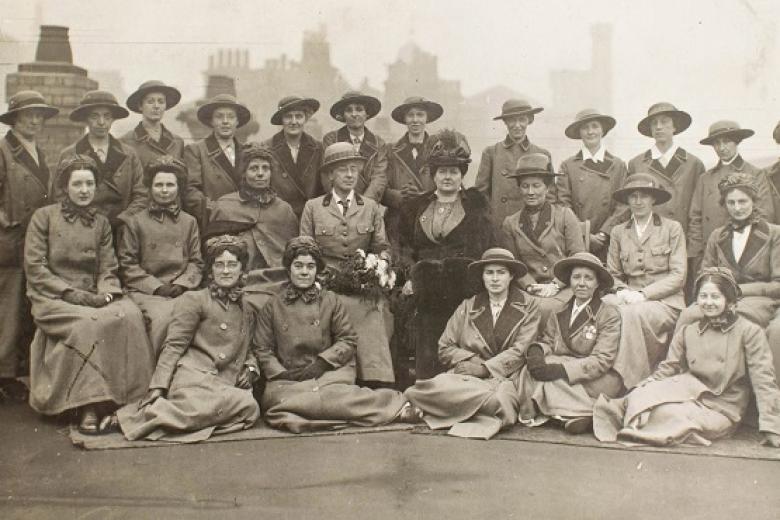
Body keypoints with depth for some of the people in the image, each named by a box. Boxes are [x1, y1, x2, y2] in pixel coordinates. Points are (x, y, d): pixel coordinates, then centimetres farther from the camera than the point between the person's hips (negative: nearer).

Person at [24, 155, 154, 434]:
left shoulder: (101, 223, 16)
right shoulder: (44, 216, 5)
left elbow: (108, 269, 11)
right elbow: (35, 267, -4)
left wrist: (105, 295, -12)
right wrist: (72, 293, -14)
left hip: (93, 298, 4)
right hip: (52, 299, -3)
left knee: (130, 314, -28)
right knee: (89, 323, -36)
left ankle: (129, 399, -23)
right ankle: (88, 406, -28)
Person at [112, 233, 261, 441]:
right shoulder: (194, 300, 7)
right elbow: (173, 346, 1)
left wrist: (251, 368, 6)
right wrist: (157, 389, -9)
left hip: (224, 385, 5)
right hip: (195, 378, -5)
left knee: (250, 412, -32)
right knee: (247, 405, -35)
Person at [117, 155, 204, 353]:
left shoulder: (189, 222, 20)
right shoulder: (133, 222, 12)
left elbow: (196, 262, 15)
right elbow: (126, 263, 6)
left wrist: (180, 284, -3)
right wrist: (156, 286, -6)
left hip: (181, 291, 2)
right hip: (145, 292, -2)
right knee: (162, 317, -33)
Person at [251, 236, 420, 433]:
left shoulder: (330, 301, 12)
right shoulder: (272, 306, 11)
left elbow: (348, 340, 8)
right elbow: (261, 348, 8)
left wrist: (321, 362, -8)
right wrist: (282, 373, -8)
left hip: (329, 372, 0)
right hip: (287, 378, 1)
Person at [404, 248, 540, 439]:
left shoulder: (528, 306, 10)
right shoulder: (467, 307, 18)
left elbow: (521, 351, -2)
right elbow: (445, 349, 13)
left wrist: (485, 368, -12)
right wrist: (471, 360, -6)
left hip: (505, 378, -3)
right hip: (465, 375, 4)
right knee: (437, 386, -32)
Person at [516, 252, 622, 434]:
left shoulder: (609, 314, -4)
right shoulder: (559, 312, 12)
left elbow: (602, 360, -13)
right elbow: (547, 341, 9)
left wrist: (560, 370, -25)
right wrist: (536, 350, -19)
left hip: (595, 382, -5)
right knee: (534, 369, -25)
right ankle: (578, 413, -20)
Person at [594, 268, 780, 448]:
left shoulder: (750, 332, -1)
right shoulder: (687, 332, 11)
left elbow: (764, 381, -5)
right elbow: (666, 370, 8)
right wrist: (638, 392, -10)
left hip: (721, 413, -3)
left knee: (668, 413, -32)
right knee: (644, 393, -31)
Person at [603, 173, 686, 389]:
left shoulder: (672, 228, 6)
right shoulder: (618, 232, 16)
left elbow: (678, 275, -2)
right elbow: (613, 273, 15)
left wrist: (643, 294, -13)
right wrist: (621, 291, -8)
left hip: (665, 301, -3)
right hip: (630, 299, 3)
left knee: (632, 313, -36)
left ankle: (633, 385, -27)